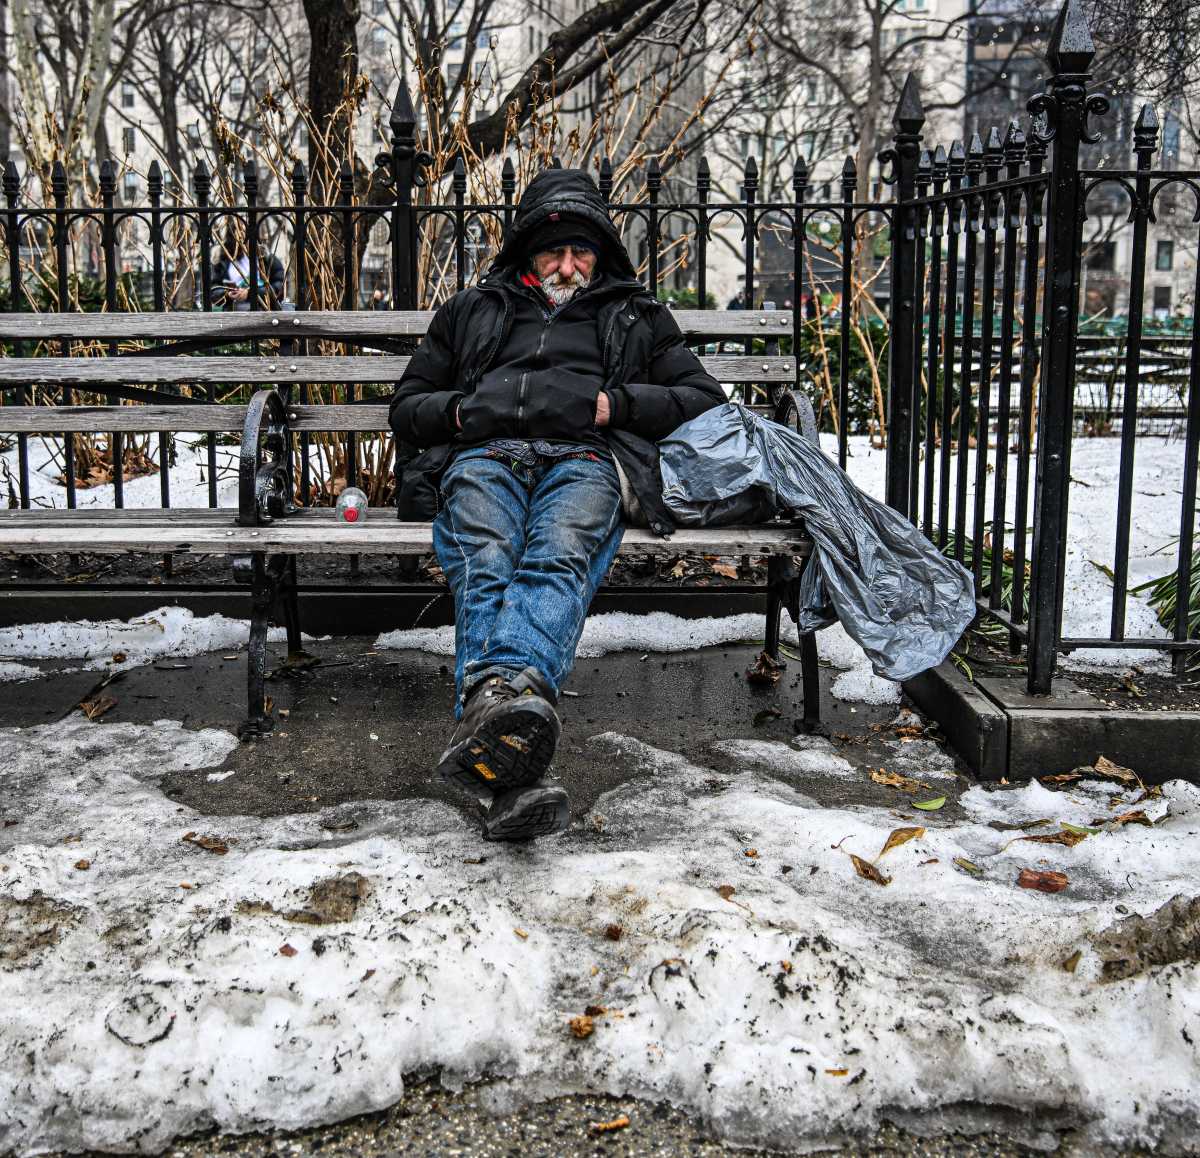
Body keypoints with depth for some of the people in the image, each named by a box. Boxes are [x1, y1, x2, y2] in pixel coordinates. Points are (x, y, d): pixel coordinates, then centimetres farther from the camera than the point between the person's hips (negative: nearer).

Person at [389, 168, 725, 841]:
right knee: (485, 564, -35)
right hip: (484, 457, 0)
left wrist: (614, 405, 3)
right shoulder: (473, 310, 33)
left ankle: (492, 700, -66)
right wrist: (458, 411, 7)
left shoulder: (635, 317, 31)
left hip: (584, 459, 0)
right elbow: (407, 407, 32)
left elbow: (705, 399, 21)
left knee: (557, 560, -37)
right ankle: (509, 776, -58)